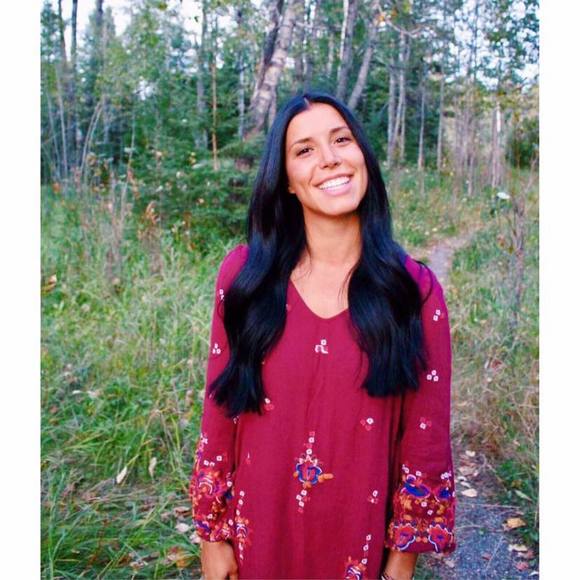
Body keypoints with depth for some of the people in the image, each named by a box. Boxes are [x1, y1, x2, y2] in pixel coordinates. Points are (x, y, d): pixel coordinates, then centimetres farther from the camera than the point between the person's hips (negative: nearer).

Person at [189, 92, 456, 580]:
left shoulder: (415, 287, -11)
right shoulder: (245, 273, -10)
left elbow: (426, 435, -6)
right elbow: (220, 411, -5)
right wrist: (212, 534, 0)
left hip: (362, 537, 0)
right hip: (258, 531, 1)